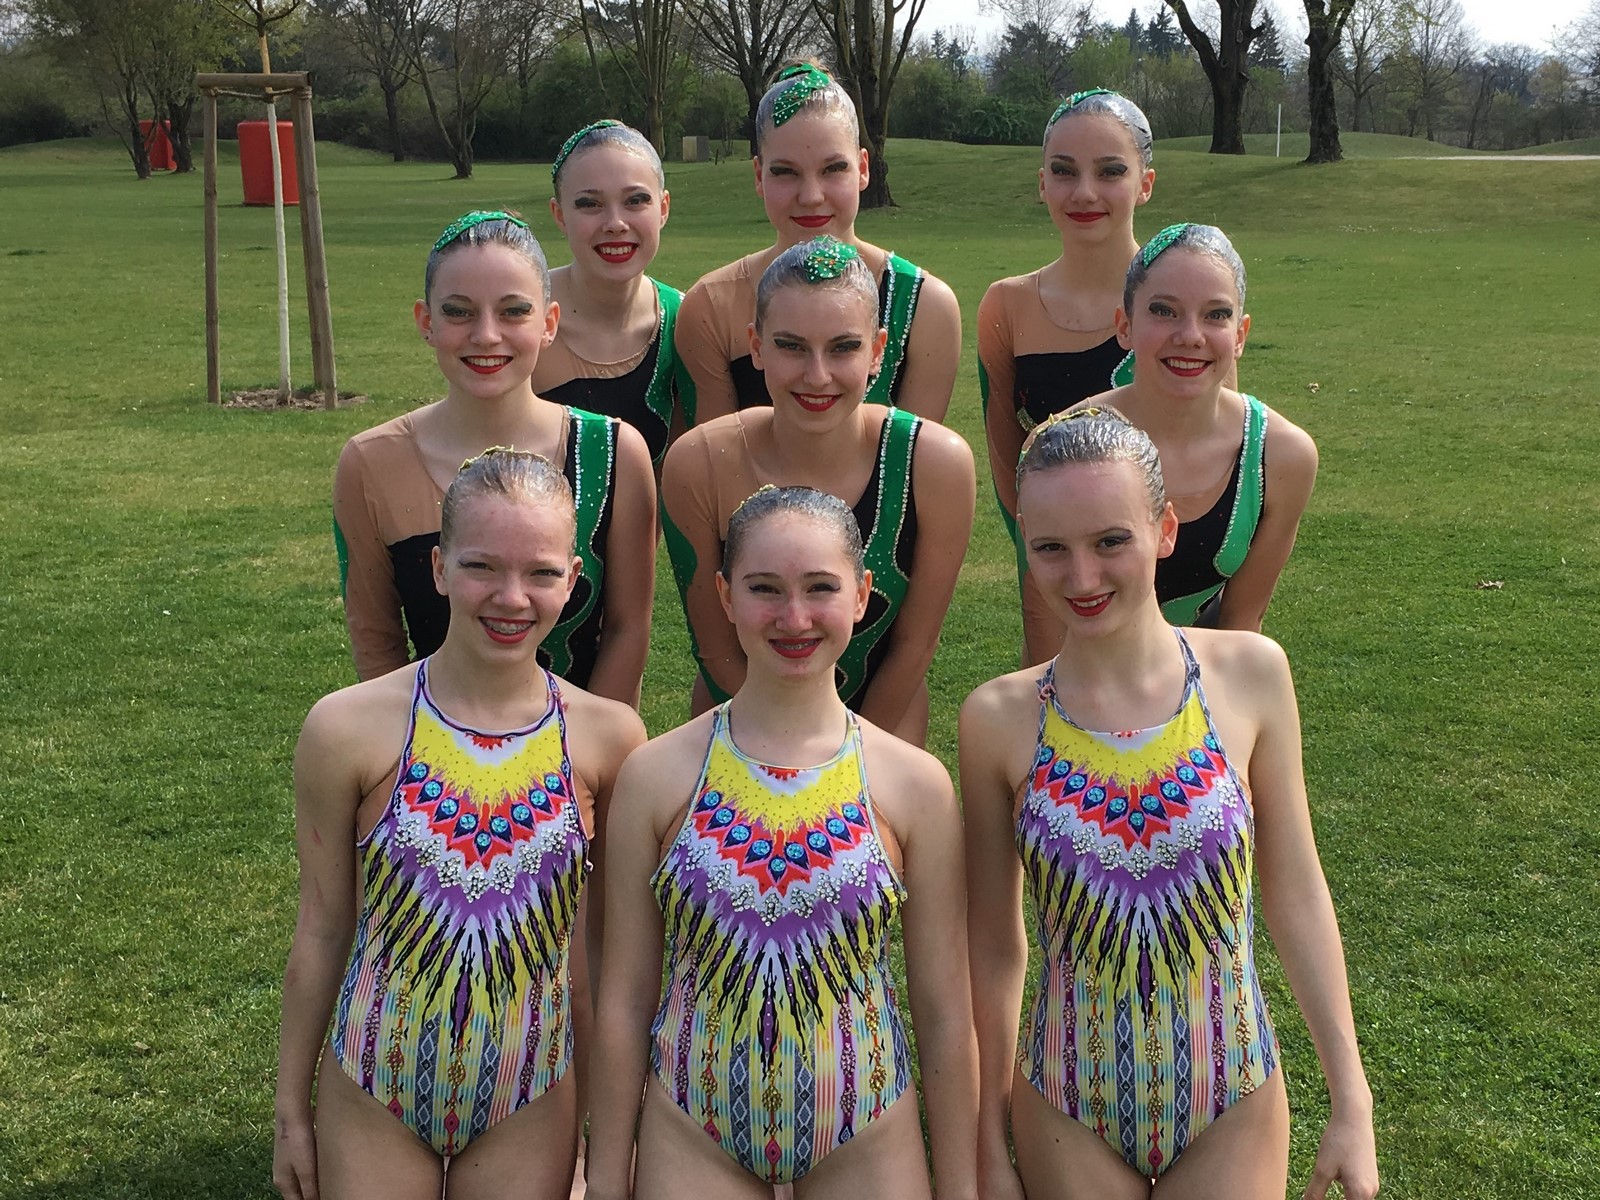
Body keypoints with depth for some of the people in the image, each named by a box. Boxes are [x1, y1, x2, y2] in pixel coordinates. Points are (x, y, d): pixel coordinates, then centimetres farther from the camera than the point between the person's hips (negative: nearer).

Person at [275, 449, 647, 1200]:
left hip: (530, 1108, 1)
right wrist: (291, 1110, 4)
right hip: (372, 1096, -1)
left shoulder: (606, 737, -10)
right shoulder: (347, 729, -13)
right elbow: (322, 928, -3)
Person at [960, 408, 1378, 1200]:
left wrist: (1352, 1105, 0)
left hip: (1234, 1107, 0)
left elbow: (1296, 896, -2)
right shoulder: (999, 720, -10)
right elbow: (994, 944, -3)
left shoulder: (1251, 675, -9)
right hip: (1067, 1115, 0)